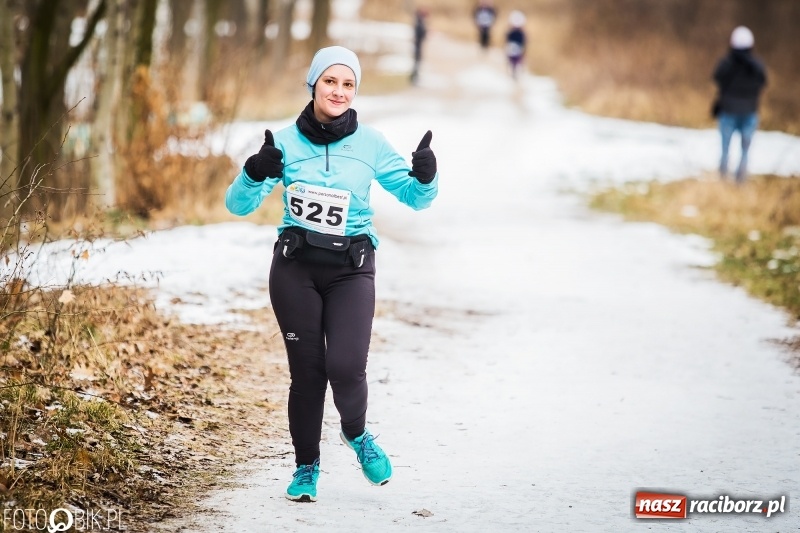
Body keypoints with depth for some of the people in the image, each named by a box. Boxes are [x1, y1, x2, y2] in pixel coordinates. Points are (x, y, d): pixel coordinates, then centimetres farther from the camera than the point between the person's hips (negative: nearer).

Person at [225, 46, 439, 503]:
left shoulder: (370, 143, 0)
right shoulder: (286, 142, -1)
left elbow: (415, 197, 4)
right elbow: (239, 205, -4)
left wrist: (426, 177, -19)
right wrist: (256, 173, -25)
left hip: (351, 269, 0)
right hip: (296, 265, 0)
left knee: (346, 366, -15)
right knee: (307, 370, 2)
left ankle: (356, 432, 17)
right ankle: (307, 466, 21)